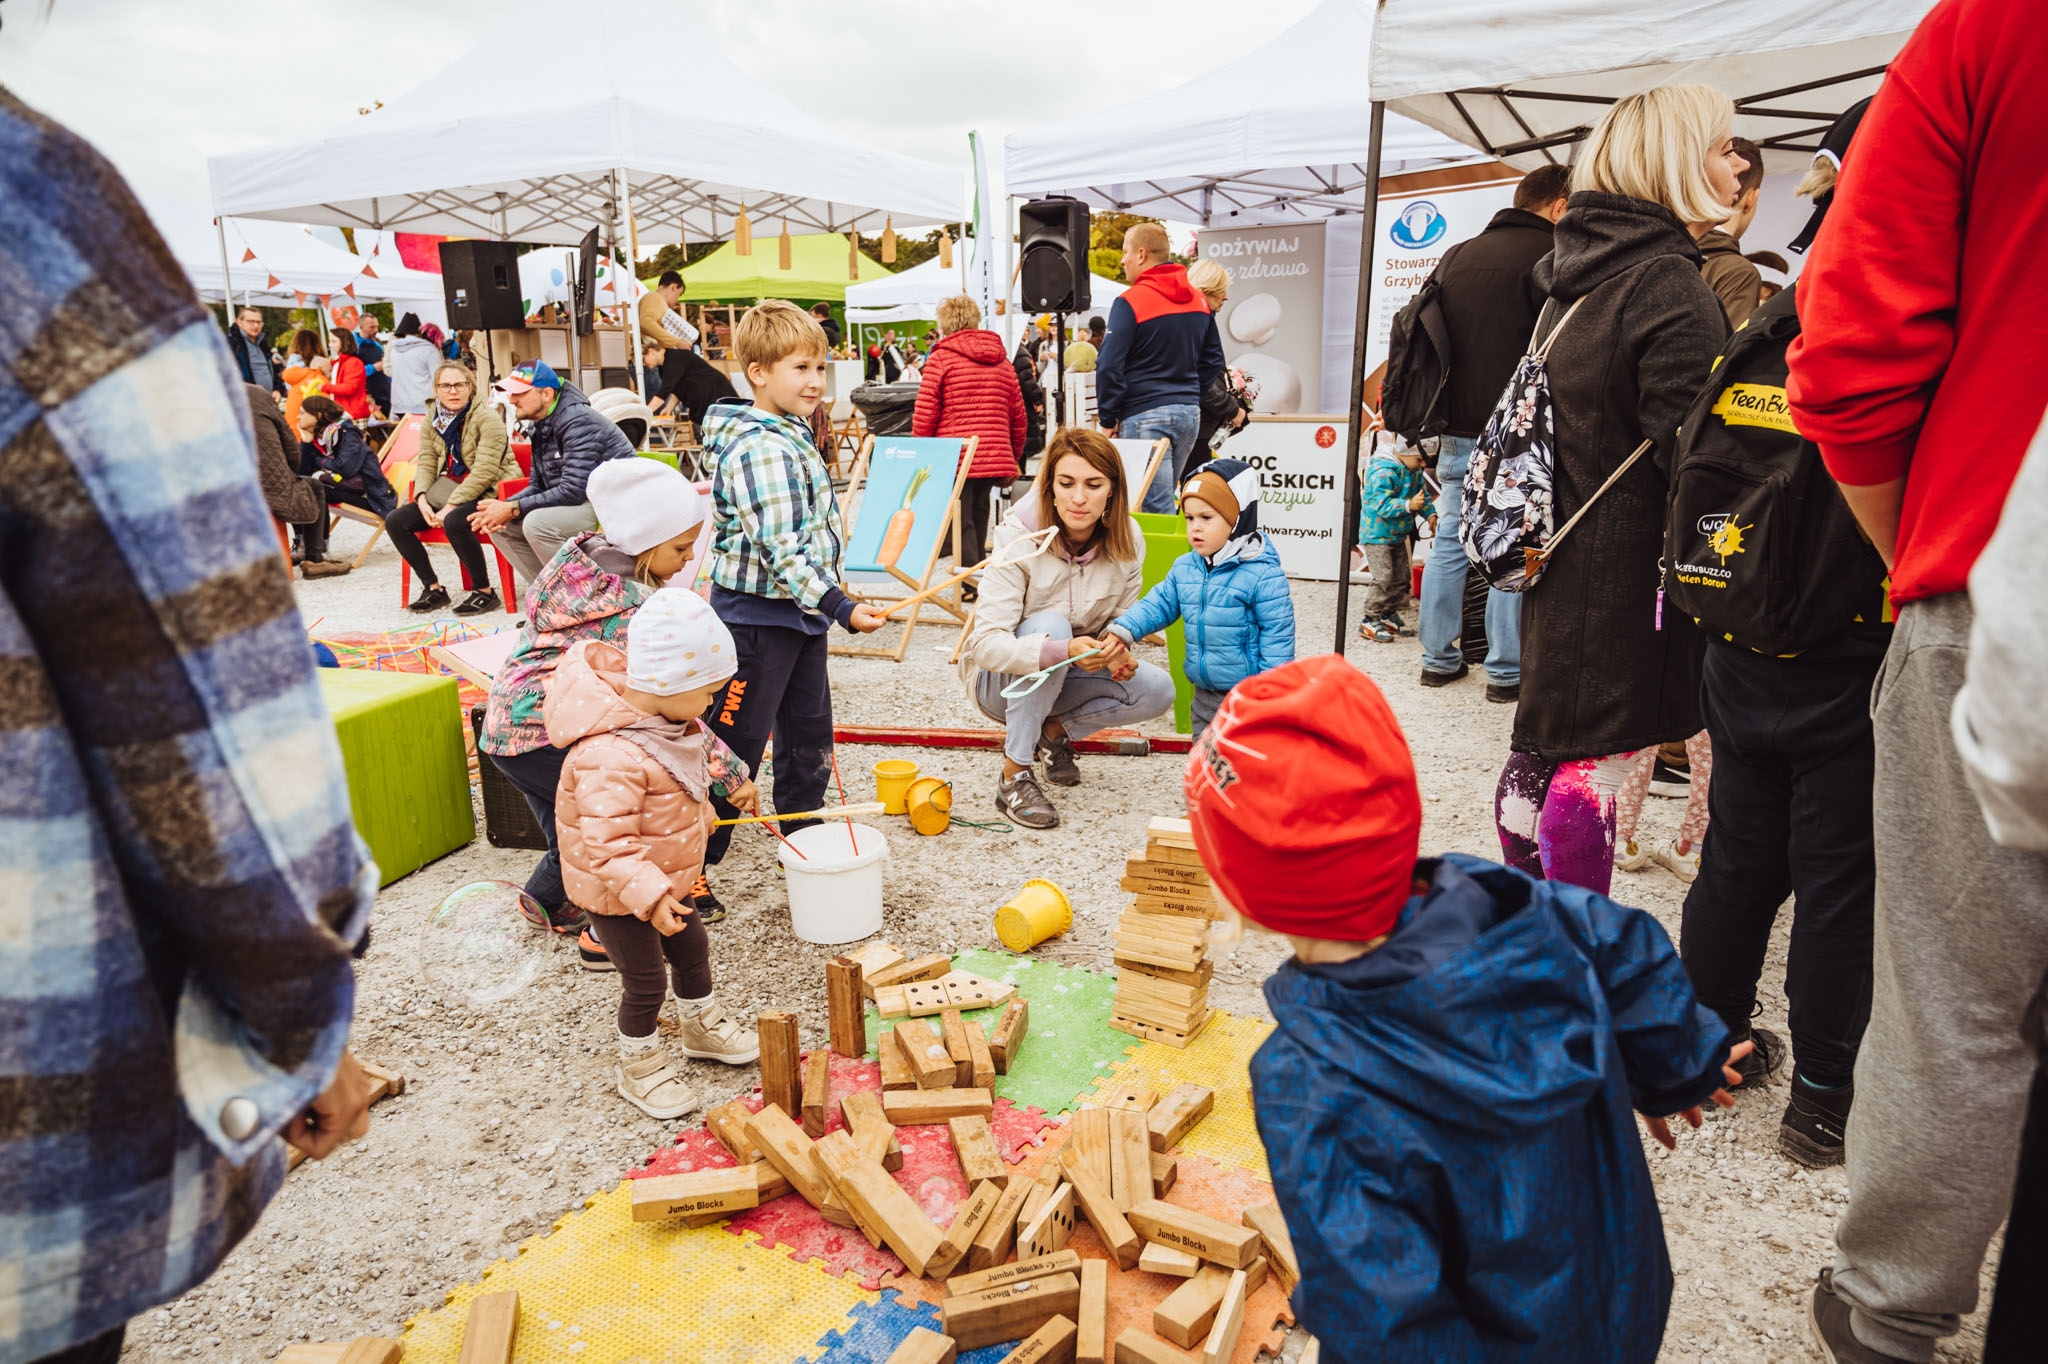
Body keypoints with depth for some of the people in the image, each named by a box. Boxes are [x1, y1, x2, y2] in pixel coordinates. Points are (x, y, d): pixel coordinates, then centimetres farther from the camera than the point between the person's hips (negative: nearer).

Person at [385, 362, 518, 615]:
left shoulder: (487, 418, -13)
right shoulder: (431, 423, 9)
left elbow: (485, 472, -20)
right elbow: (425, 464, 7)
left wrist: (451, 506, -23)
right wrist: (422, 499, -12)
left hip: (489, 493, -7)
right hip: (449, 493, 8)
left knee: (454, 521, -36)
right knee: (395, 521, -5)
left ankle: (484, 592, -18)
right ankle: (433, 589, 4)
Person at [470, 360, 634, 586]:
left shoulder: (578, 421, -19)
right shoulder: (542, 426, 9)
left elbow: (573, 490, -26)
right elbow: (538, 487, 12)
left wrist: (512, 509, -21)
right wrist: (501, 507, -8)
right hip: (583, 502, 10)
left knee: (537, 523, -29)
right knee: (500, 525, 3)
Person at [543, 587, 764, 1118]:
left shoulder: (665, 717, -8)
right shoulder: (611, 756, -39)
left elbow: (690, 764, 14)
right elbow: (608, 843, -39)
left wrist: (730, 781, 25)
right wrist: (649, 895, -44)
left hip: (666, 876, 9)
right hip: (617, 892, -9)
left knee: (692, 949, 25)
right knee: (646, 983, 6)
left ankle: (703, 1026, 49)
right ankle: (639, 1065, 31)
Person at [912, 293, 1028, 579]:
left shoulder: (941, 358, -2)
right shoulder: (1002, 360, 13)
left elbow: (924, 416, -7)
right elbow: (1019, 419, 13)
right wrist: (1012, 459, 22)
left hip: (955, 457, -5)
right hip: (995, 458, 5)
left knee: (962, 521, -1)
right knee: (979, 516, 14)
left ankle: (972, 580, -6)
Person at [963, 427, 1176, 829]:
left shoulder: (1127, 541, -12)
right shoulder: (1018, 535, -25)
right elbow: (987, 643, -30)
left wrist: (1116, 651, -23)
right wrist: (1062, 651, -48)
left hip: (1065, 678, 4)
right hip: (1002, 678, -4)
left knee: (1158, 691, -20)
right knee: (1049, 625, -35)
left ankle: (1056, 729, 5)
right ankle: (1013, 778, -26)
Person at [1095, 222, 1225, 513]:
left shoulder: (1130, 302, -11)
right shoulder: (1199, 300, 11)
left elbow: (1109, 366, -15)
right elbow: (1213, 359, 18)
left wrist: (1108, 419, -7)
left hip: (1145, 415, -7)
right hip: (1191, 413, 7)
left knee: (1156, 508, -6)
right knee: (1162, 496, 17)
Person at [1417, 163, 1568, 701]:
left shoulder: (1456, 256, 15)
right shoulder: (1551, 254, -7)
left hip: (1455, 429, 6)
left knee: (1449, 541, 10)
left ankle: (1439, 658, 16)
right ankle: (1505, 671, 4)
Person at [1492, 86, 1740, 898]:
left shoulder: (1577, 276, 14)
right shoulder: (1668, 284, -14)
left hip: (1561, 555, 9)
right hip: (1629, 572, -9)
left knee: (1541, 749, 15)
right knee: (1598, 760, -3)